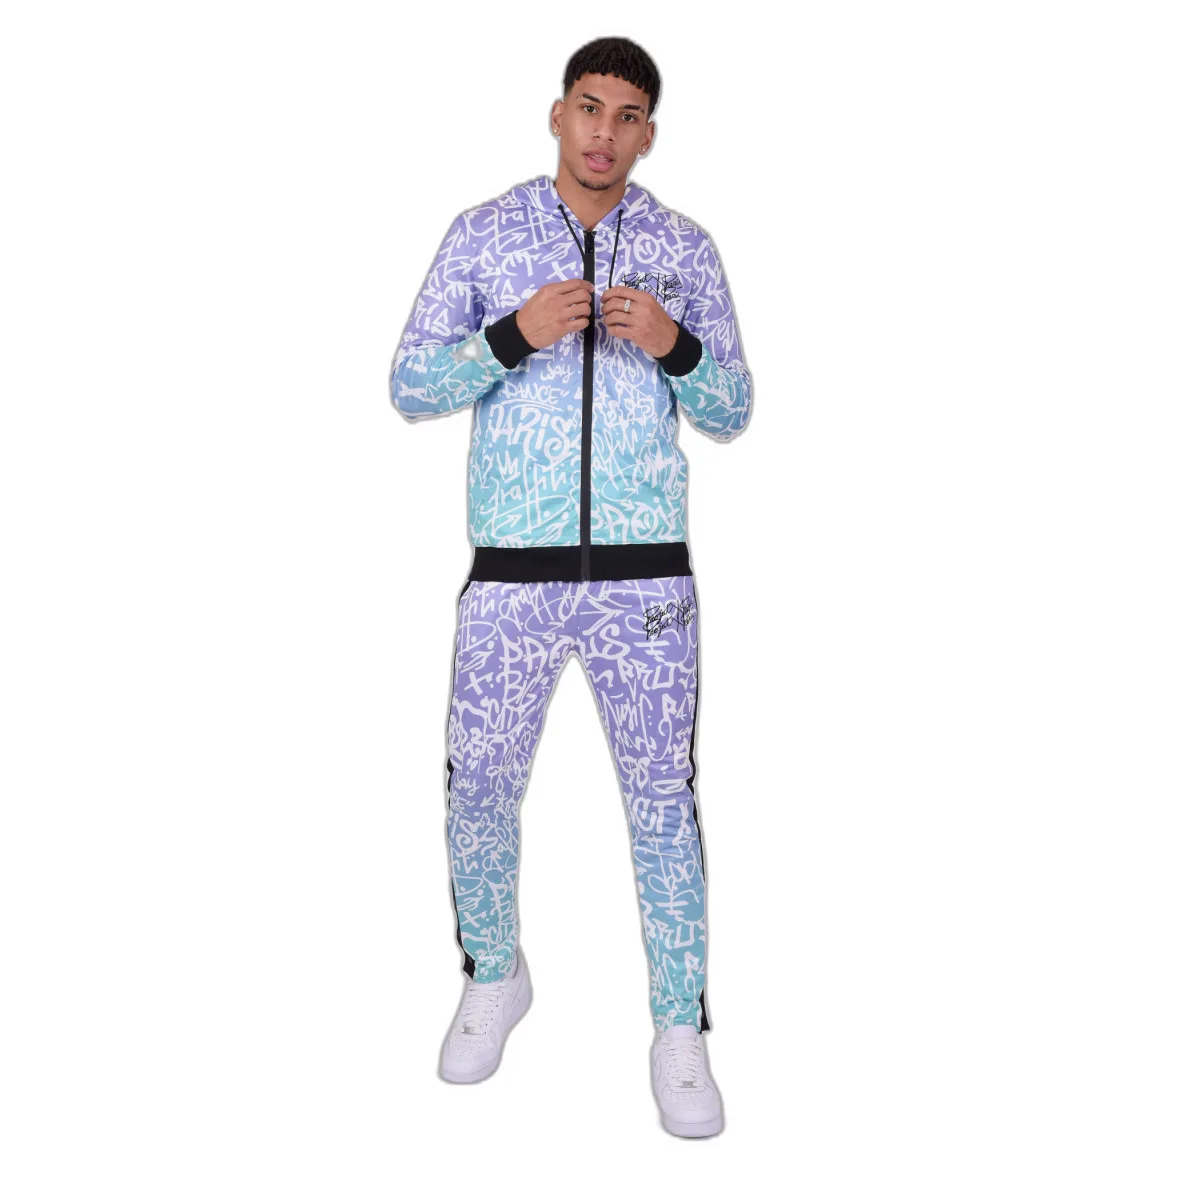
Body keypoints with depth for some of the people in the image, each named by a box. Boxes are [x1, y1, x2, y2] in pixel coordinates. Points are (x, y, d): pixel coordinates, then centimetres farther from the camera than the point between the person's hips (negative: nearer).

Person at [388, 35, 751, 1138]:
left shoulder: (685, 247, 6)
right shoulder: (484, 233, 4)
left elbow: (731, 414, 7)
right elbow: (412, 389, 0)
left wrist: (675, 345, -13)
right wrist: (513, 336, -17)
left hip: (647, 576, 0)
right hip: (512, 573, 0)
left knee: (663, 799, 5)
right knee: (480, 790, 9)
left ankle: (680, 1027, 22)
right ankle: (495, 978, 35)